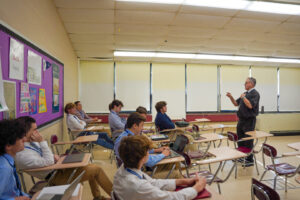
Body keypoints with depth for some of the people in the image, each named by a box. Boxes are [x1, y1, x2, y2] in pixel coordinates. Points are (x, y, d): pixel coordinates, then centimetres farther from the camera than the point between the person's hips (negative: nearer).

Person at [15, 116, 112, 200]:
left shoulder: (31, 142, 2)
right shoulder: (22, 155, -25)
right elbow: (48, 162, -26)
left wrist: (54, 156, -4)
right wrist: (42, 141, -26)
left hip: (57, 167, 9)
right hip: (55, 177, -9)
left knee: (91, 167, 11)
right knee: (97, 169, -12)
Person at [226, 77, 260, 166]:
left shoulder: (255, 93, -10)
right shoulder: (245, 93, 15)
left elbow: (250, 105, -24)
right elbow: (236, 103, 15)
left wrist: (243, 97, -14)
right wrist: (231, 97, 1)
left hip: (249, 120, -8)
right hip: (241, 120, 8)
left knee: (248, 142, 0)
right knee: (240, 140, 15)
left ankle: (250, 160, 14)